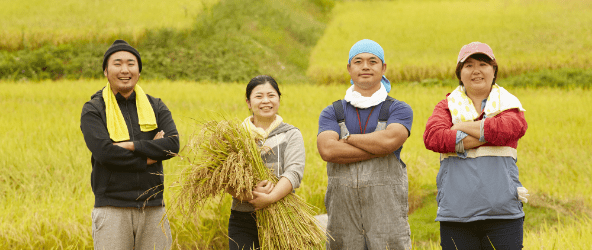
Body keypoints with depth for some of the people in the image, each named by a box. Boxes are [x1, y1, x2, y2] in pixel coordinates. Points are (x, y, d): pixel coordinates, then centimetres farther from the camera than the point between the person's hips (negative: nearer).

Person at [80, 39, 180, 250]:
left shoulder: (156, 107, 12)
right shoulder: (93, 110, 2)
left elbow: (172, 145, -5)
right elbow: (103, 152, -14)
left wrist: (132, 146, -14)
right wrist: (149, 156, -10)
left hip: (153, 208, 3)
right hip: (112, 208, -3)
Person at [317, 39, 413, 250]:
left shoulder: (399, 110, 8)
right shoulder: (332, 113, 12)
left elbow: (389, 140, -13)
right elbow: (327, 150, -7)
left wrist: (347, 138, -1)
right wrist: (378, 148, -9)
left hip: (387, 211, -2)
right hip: (343, 212, 2)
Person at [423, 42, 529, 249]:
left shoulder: (508, 105, 12)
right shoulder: (447, 106, 13)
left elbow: (512, 128, -13)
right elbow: (432, 137, -9)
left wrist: (462, 126, -5)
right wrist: (487, 136, -11)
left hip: (502, 211, 0)